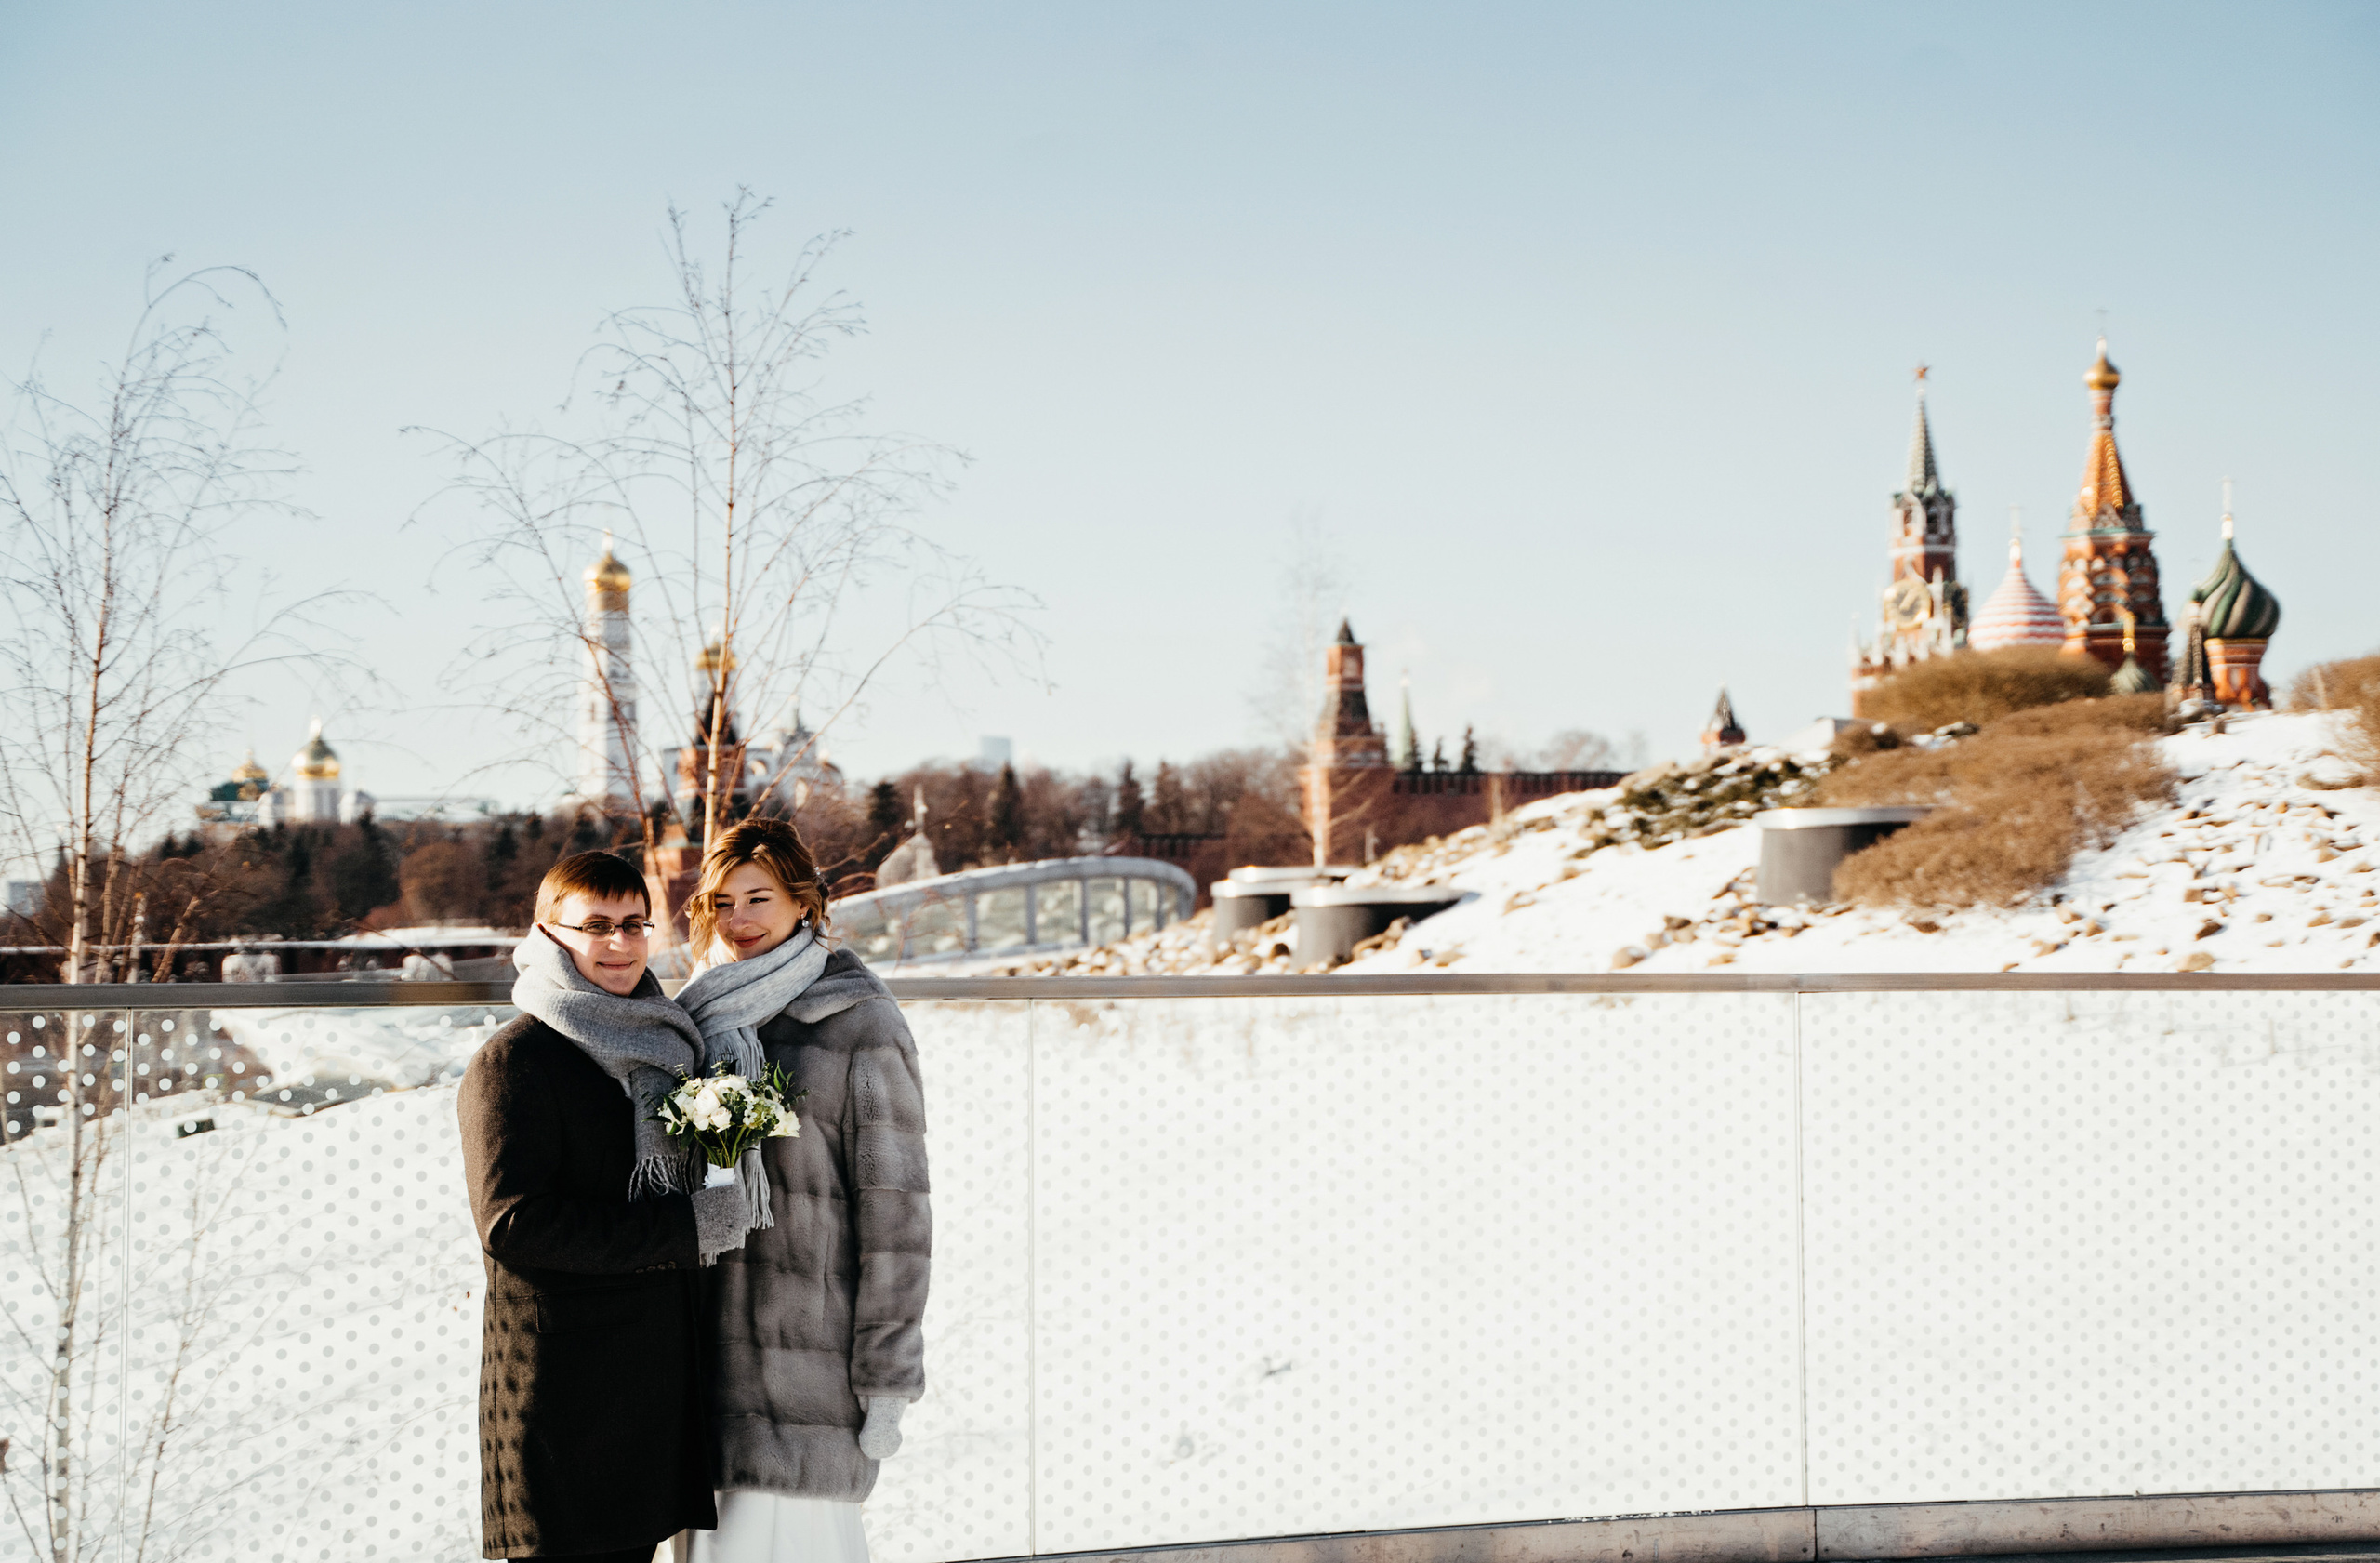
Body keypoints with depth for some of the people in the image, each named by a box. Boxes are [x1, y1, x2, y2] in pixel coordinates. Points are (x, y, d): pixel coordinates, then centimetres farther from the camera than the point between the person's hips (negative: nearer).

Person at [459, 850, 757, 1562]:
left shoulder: (658, 1046, 17)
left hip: (657, 1382, 7)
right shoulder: (513, 1062, -8)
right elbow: (512, 1222, -19)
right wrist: (685, 1227, -16)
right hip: (561, 1390, -7)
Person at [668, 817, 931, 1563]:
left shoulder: (858, 1021, -5)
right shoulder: (700, 1016, 13)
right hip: (710, 1355, 6)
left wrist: (887, 1381, -10)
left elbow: (895, 1207, -7)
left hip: (812, 1357, -6)